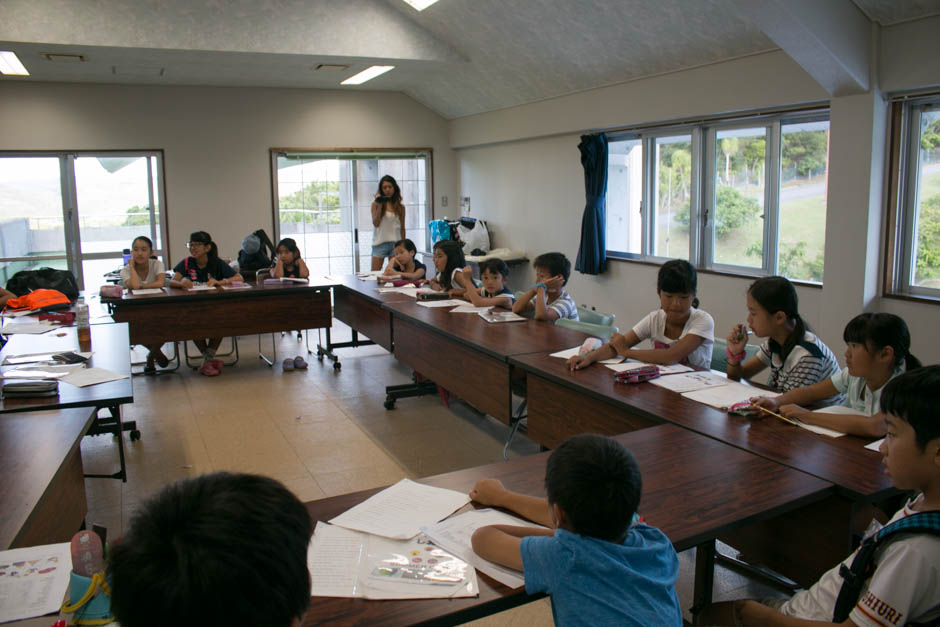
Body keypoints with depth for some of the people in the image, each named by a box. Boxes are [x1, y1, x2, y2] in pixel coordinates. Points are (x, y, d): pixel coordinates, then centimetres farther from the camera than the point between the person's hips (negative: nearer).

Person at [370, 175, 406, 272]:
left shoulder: (400, 207, 7)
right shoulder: (376, 204, 2)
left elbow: (402, 228, 12)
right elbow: (376, 223, -7)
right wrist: (379, 205, -11)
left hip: (395, 243, 2)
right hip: (380, 242, -1)